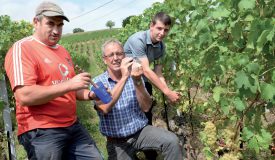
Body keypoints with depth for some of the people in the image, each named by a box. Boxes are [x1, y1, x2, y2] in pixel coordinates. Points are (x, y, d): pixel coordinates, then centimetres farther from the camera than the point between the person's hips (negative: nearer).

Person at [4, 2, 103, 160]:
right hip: (41, 132, -8)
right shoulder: (22, 48, -10)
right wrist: (68, 84, -23)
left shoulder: (63, 51, 16)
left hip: (73, 126, 8)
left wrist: (89, 94, 4)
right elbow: (24, 96, -21)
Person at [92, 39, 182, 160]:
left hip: (142, 131, 1)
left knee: (172, 141, -20)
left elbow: (146, 107, -10)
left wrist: (137, 81, -24)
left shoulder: (133, 76, 1)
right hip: (117, 142, -1)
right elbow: (105, 108, -25)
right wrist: (124, 78, -28)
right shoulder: (98, 82, -5)